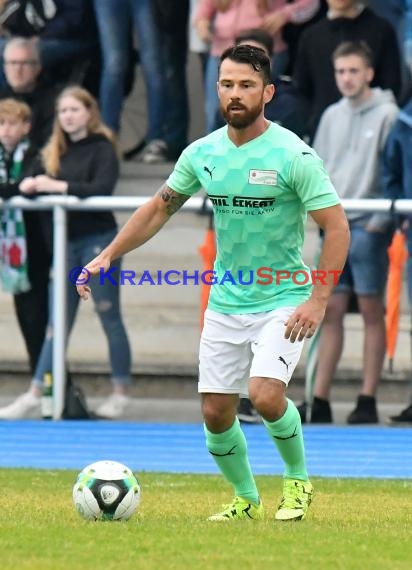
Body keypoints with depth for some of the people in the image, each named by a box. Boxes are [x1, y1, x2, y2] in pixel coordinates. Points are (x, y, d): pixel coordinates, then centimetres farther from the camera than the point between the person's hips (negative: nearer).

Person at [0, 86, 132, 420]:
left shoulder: (102, 148, -6)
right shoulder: (56, 151, 10)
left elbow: (102, 188, -20)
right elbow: (38, 185, 6)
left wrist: (58, 186, -24)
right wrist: (31, 185, -17)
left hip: (98, 239, -6)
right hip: (67, 241, 6)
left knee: (109, 317, 2)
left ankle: (121, 393, 10)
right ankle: (35, 396, 1)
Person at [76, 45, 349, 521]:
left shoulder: (294, 155, -14)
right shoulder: (202, 153, 2)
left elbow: (336, 226, -13)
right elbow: (158, 209, 16)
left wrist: (318, 299, -19)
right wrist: (108, 256, 8)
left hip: (283, 302, -5)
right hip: (225, 302, 5)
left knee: (265, 395, -23)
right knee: (215, 412, 4)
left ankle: (298, 481, 4)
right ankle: (245, 499, 29)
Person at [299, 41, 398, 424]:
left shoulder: (387, 115, -4)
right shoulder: (332, 116, 14)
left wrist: (383, 219, -13)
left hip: (368, 225, -5)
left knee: (371, 309, -1)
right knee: (331, 310, 4)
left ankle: (368, 400, 2)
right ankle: (319, 400, 5)